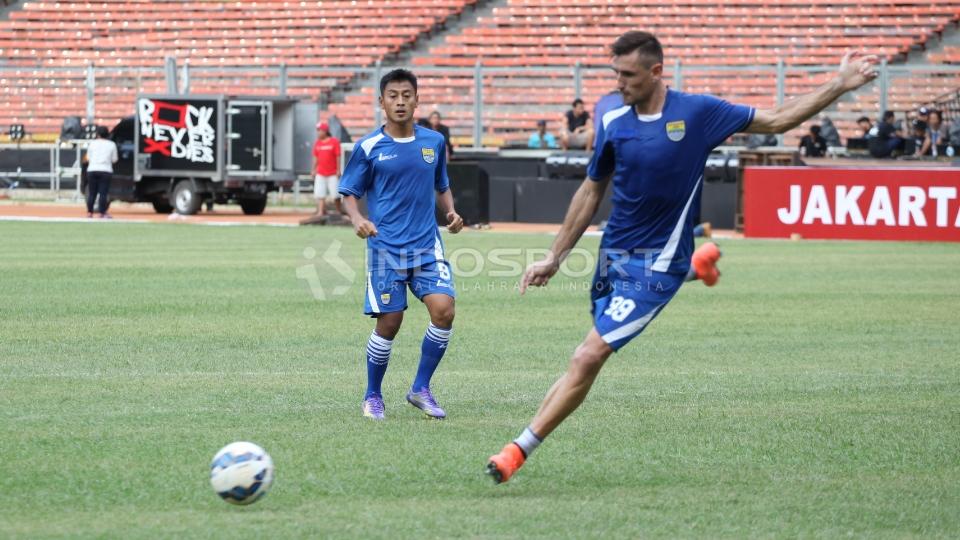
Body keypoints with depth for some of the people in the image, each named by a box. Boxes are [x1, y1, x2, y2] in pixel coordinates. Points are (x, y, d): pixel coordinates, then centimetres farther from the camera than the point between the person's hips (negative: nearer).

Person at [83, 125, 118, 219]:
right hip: (106, 170, -2)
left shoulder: (92, 143, 7)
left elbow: (88, 158, 9)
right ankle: (102, 213, -5)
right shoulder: (111, 144, 4)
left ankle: (89, 212, 10)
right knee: (103, 192, -2)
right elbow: (114, 160, 5)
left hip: (92, 170, 2)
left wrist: (85, 159, 31)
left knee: (91, 192, 8)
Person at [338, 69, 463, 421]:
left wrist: (451, 213, 3)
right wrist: (357, 219, -17)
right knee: (389, 323, -2)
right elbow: (349, 193, 3)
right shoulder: (368, 147, -2)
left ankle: (420, 389, 2)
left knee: (443, 309, -14)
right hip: (386, 247, -3)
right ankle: (372, 397, 18)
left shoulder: (434, 141, 8)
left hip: (427, 245, 3)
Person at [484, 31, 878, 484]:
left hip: (655, 265, -5)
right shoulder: (613, 123, 0)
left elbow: (775, 120, 0)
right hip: (613, 256, 5)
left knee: (587, 359, -15)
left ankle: (520, 450, -6)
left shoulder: (697, 113, -10)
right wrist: (555, 258, 12)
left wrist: (840, 85, -5)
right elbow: (591, 192, 12)